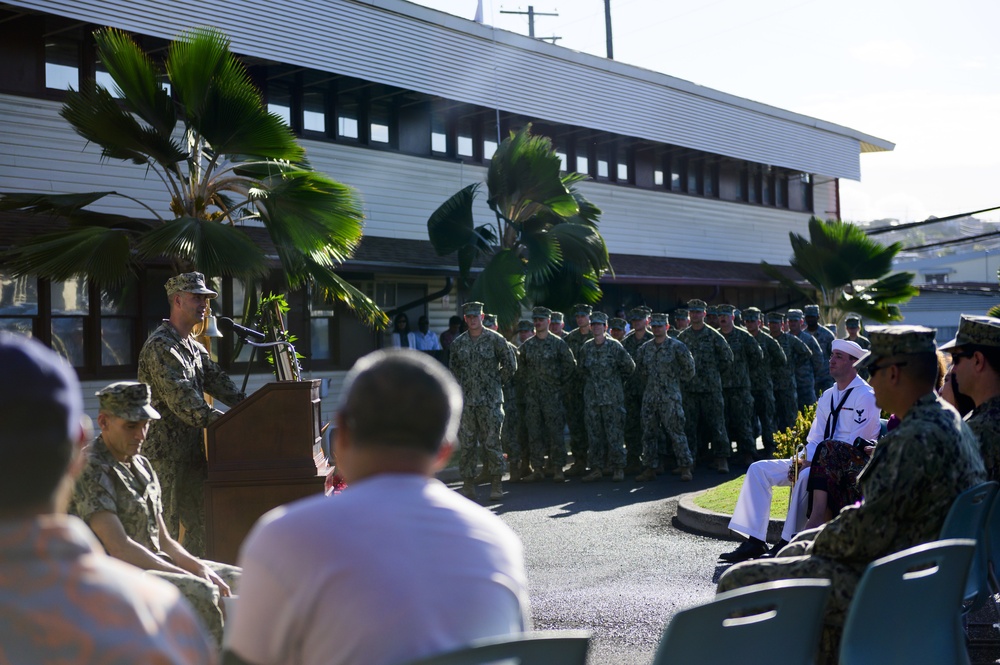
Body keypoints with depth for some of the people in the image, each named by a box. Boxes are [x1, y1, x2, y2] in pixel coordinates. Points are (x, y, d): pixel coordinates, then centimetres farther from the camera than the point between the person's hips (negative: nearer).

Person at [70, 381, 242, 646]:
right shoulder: (89, 471, -13)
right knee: (200, 593, -31)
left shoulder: (141, 466, 15)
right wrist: (187, 575, -21)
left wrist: (200, 568, -3)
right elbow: (119, 547, -21)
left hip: (154, 564, 9)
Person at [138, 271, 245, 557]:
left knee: (199, 522, 13)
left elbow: (217, 380, 11)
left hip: (191, 448, 10)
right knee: (164, 526, -5)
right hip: (166, 451, -10)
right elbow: (181, 398, -25)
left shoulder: (193, 346, 18)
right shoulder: (160, 346, -14)